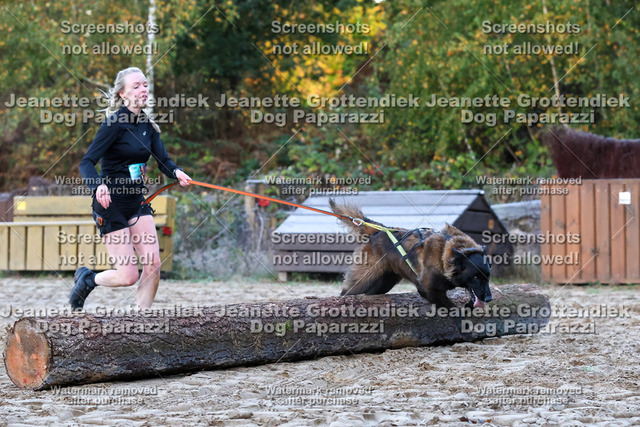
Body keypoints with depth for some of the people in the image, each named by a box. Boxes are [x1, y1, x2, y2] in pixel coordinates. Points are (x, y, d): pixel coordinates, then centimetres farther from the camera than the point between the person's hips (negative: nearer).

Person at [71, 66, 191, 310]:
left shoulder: (148, 125, 7)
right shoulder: (115, 122, -15)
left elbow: (163, 160, 1)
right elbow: (87, 162, -18)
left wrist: (176, 172, -22)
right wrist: (98, 186, -37)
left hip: (137, 203, 7)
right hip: (111, 205, -7)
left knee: (153, 264, -7)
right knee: (128, 276, -6)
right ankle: (86, 279, 24)